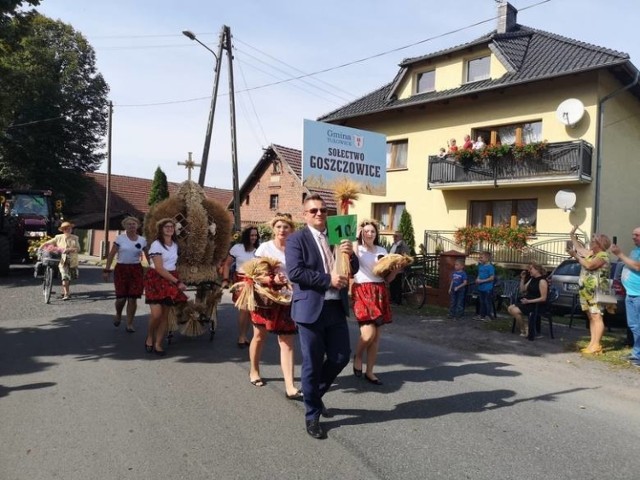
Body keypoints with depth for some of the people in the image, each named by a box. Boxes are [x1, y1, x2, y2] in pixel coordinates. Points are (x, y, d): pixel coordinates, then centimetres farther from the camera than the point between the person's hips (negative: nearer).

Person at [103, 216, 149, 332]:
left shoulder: (142, 240, 4)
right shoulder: (120, 238, -1)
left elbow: (148, 256, 9)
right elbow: (111, 255, -1)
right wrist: (107, 270, -6)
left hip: (136, 270, 1)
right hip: (121, 269, -1)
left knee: (133, 298, -1)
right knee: (121, 298, -3)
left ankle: (129, 324, 13)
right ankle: (118, 315, 31)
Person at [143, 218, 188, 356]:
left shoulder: (175, 245, 10)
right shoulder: (156, 245, -10)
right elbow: (159, 269, -16)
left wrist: (176, 280, 5)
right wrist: (177, 282, -17)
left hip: (171, 280, 6)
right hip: (156, 279, -6)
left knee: (166, 314, 3)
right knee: (156, 313, -16)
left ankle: (158, 344, 11)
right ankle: (149, 337, 11)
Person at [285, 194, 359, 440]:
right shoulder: (296, 239, -4)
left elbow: (353, 270, 13)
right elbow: (294, 272, -17)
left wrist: (350, 255, -9)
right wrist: (328, 279, -20)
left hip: (337, 307, 5)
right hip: (311, 309, -5)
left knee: (341, 357, 9)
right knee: (313, 364, 4)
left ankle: (315, 393, 36)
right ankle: (312, 416, 22)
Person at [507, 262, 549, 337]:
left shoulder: (542, 281, -16)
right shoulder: (532, 279, 11)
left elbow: (543, 298, -20)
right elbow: (522, 290, 16)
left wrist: (529, 301, -23)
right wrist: (522, 278, 6)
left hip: (536, 304, -9)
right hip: (527, 301, 9)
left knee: (515, 311, -24)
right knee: (510, 308, -8)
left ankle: (524, 330, -3)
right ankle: (524, 324, 2)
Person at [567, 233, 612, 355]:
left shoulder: (603, 255, -9)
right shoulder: (591, 254, 17)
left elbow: (589, 265, -22)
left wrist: (576, 255, -11)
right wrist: (575, 254, 7)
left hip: (596, 292, -9)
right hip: (587, 291, 9)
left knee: (596, 317, -9)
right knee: (591, 317, 10)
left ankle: (596, 345, -9)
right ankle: (592, 344, 14)